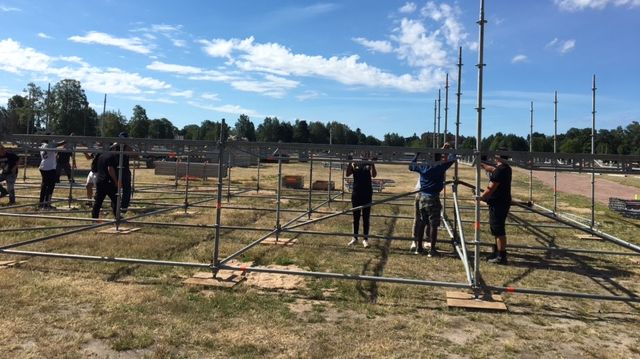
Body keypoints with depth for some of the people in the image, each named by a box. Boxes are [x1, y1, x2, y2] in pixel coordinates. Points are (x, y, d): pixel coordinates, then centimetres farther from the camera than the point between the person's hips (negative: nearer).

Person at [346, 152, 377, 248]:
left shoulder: (369, 164, 0)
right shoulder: (354, 163, 4)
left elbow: (374, 175, -15)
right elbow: (347, 174, -8)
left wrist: (372, 164, -25)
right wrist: (350, 163, -19)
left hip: (367, 193, -2)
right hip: (356, 193, 2)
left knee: (366, 217, 2)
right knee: (356, 217, 10)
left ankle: (365, 239, 9)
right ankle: (355, 238, 21)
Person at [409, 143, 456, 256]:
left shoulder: (423, 166, 5)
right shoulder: (440, 166, -9)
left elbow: (411, 166, 22)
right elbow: (451, 159, -3)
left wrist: (417, 155, 29)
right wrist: (445, 150, 8)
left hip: (423, 197, 6)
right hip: (433, 198, -6)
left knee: (421, 223, 13)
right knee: (433, 225, 0)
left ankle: (419, 247, 18)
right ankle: (432, 250, 2)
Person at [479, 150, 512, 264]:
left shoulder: (500, 170, -21)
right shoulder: (505, 168, 10)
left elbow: (491, 188, -21)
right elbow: (491, 169, 31)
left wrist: (481, 197, -7)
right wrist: (481, 164, 42)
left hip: (498, 204, -10)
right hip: (502, 202, 10)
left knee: (498, 230, -5)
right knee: (497, 229, 20)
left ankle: (501, 256, 0)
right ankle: (497, 252, 31)